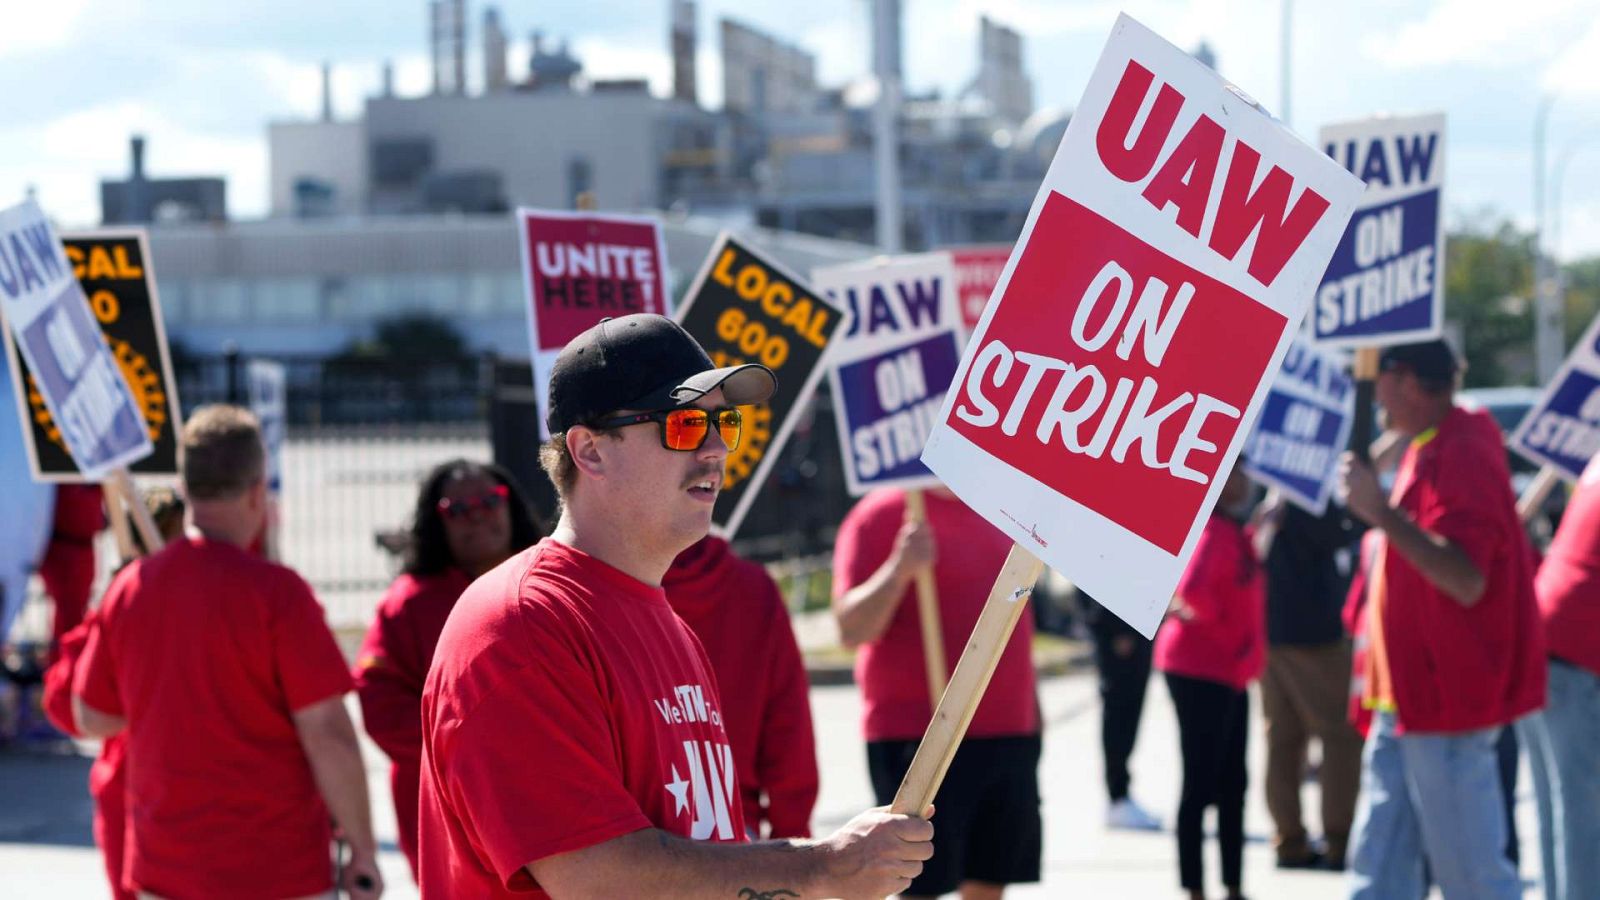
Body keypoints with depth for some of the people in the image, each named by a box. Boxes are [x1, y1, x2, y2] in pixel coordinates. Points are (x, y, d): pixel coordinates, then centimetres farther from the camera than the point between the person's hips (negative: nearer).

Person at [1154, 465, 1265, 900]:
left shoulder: (1233, 532, 12)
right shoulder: (1213, 531, -18)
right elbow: (1192, 591, -32)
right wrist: (1218, 626, -17)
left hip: (1228, 673, 10)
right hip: (1202, 671, -10)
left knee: (1231, 785, 13)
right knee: (1201, 784, -6)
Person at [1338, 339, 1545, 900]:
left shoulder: (1462, 454, -18)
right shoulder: (1429, 450, 14)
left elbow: (1467, 580, -30)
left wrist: (1381, 513, -31)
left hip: (1445, 702, -10)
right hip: (1408, 699, 10)